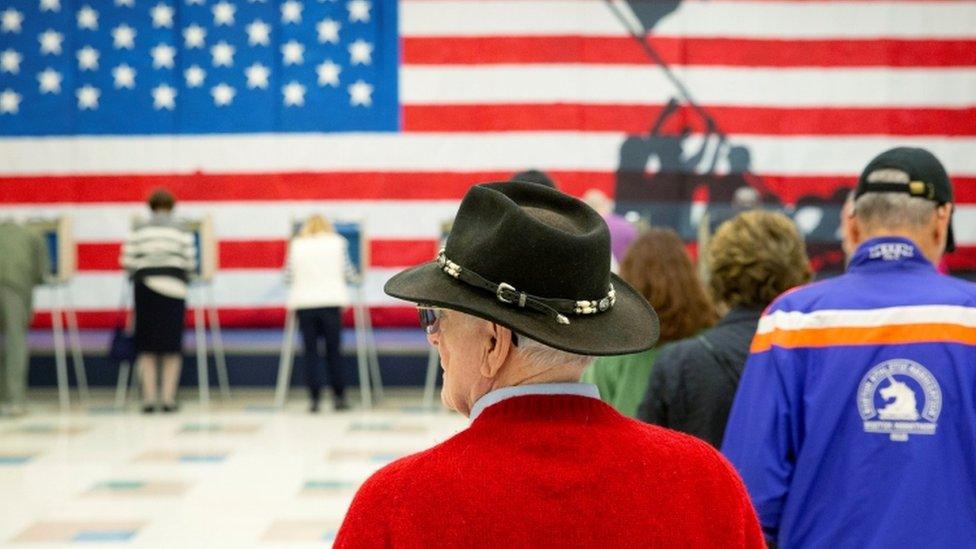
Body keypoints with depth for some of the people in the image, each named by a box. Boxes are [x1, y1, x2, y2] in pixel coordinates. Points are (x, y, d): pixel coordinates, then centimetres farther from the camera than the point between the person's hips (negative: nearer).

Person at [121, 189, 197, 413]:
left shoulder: (139, 230, 6)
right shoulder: (182, 230, 4)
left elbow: (127, 262, 0)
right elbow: (190, 263, 0)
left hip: (145, 286, 1)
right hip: (173, 287, -1)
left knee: (147, 346, 6)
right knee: (172, 345, 4)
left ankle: (149, 397, 2)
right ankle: (168, 397, 2)